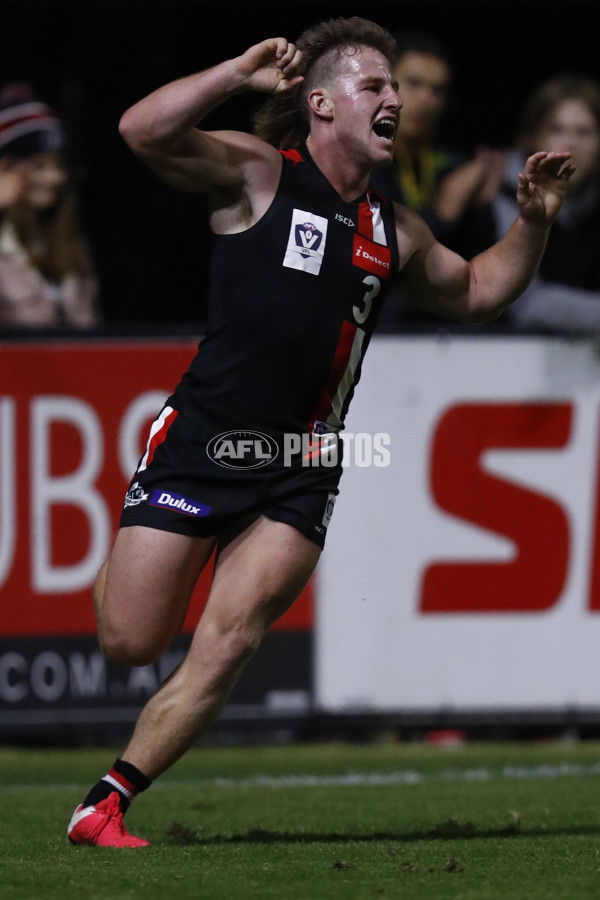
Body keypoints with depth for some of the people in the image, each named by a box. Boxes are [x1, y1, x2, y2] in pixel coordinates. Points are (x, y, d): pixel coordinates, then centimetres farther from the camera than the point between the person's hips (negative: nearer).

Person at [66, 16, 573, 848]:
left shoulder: (393, 232, 15)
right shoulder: (258, 176, -3)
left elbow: (476, 292, 31)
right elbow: (144, 132, -18)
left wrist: (533, 223, 17)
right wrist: (241, 74, -22)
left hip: (298, 472, 4)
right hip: (203, 441, -4)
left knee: (224, 649, -10)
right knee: (131, 643, -3)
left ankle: (105, 807, -2)